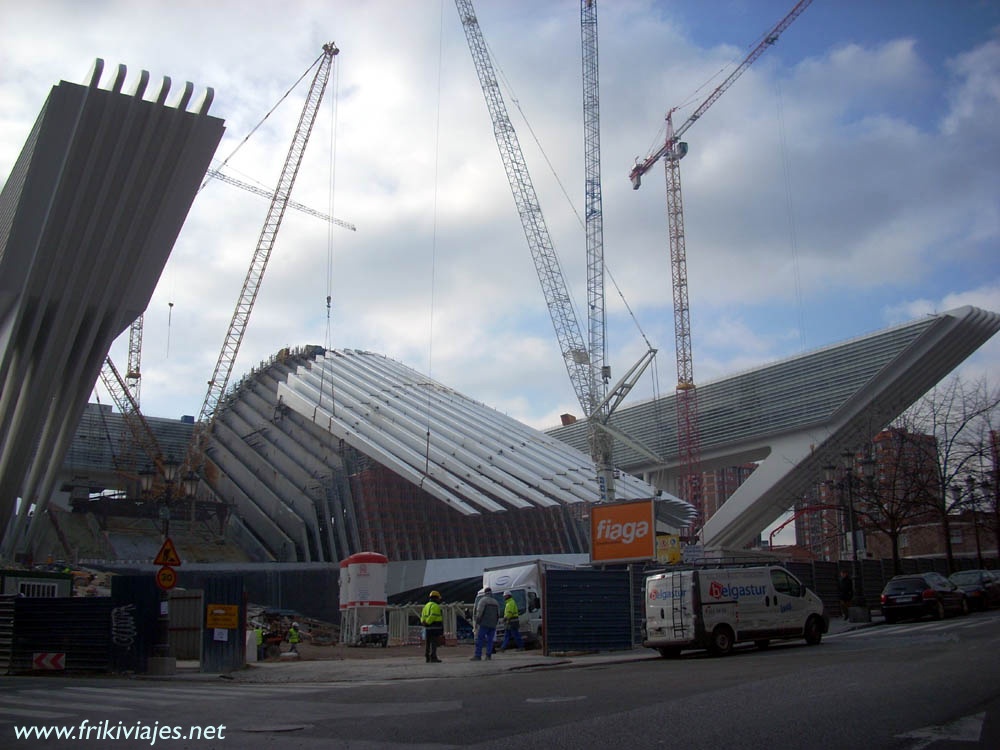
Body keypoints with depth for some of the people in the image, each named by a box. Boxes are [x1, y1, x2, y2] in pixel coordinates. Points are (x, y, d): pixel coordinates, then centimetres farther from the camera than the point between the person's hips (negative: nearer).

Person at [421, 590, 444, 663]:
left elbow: (423, 616, 9)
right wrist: (427, 623, -14)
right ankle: (433, 658, -10)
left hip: (427, 627, 8)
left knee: (427, 643, 10)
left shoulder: (426, 606, 17)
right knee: (434, 643, -7)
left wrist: (424, 623, -4)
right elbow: (432, 616, -20)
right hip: (435, 627, -8)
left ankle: (427, 658, 11)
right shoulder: (435, 606, -10)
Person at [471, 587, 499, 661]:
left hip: (484, 624, -6)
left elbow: (479, 612, -10)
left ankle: (478, 656, -9)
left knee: (479, 640, -4)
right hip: (493, 625, 6)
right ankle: (488, 655, -1)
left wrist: (476, 623, -5)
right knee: (490, 641, 6)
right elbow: (498, 615, 17)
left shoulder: (483, 600, -3)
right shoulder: (495, 602, 16)